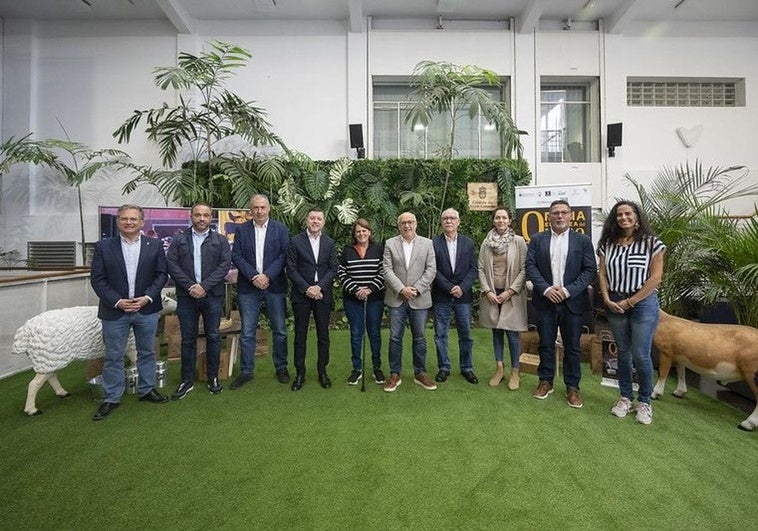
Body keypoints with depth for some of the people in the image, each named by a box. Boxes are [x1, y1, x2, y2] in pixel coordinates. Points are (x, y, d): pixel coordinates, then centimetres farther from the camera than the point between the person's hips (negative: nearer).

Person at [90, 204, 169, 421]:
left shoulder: (155, 245, 1)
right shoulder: (104, 246, 0)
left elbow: (162, 274, 0)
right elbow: (97, 279, -2)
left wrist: (147, 297, -12)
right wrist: (117, 302, -12)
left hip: (147, 309, 1)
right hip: (114, 311, 0)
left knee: (147, 352, 13)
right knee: (113, 356, 9)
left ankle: (146, 390, 29)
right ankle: (111, 398, 24)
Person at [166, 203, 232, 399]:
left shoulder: (220, 241, 6)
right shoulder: (179, 240, 9)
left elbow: (225, 265, -4)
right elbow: (171, 264, 0)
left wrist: (204, 286, -14)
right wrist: (190, 286, -12)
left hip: (213, 295, 0)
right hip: (186, 296, 1)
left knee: (213, 337, 7)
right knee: (188, 338, 8)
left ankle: (213, 378, 20)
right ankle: (187, 381, 20)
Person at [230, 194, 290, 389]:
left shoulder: (280, 229, 3)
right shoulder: (241, 229, 7)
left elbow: (284, 255, -4)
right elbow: (236, 256, 0)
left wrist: (267, 276, -13)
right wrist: (253, 276, -12)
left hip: (275, 285, 0)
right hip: (248, 287, 1)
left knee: (279, 330, 8)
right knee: (247, 332, 7)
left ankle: (281, 368, 24)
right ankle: (246, 371, 21)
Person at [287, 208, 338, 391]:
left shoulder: (329, 243, 6)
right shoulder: (296, 241, -1)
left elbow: (333, 269, 2)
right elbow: (291, 269, -4)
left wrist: (319, 287, -12)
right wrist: (306, 288, -13)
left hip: (322, 294, 2)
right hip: (301, 294, -1)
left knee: (323, 334, 9)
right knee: (300, 335, 7)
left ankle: (322, 370, 24)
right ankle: (300, 372, 21)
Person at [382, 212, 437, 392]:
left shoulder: (427, 243, 5)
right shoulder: (390, 244, 4)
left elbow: (431, 270, 0)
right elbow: (387, 270, -3)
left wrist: (417, 289, -10)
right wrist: (401, 289, -13)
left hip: (419, 298, 0)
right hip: (397, 298, 0)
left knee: (419, 337, 9)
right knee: (395, 338, 5)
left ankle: (420, 373, 25)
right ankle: (395, 374, 19)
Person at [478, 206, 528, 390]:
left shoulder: (518, 241, -4)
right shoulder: (486, 242, 4)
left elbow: (524, 270, -6)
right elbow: (481, 268, 3)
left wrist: (509, 291, -12)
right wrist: (487, 291, -7)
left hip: (512, 294, -3)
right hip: (492, 294, 3)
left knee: (512, 332, 0)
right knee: (496, 331, 12)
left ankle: (515, 371, 18)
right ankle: (499, 368, 25)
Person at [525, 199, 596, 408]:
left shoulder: (583, 240, 3)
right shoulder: (537, 239, 4)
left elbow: (590, 270, -2)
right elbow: (530, 266, -2)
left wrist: (568, 290, -13)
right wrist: (546, 289, -14)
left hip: (572, 301, 0)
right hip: (546, 300, 1)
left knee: (572, 346, 8)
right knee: (546, 344, 10)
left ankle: (572, 387, 23)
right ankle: (545, 381, 25)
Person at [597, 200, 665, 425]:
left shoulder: (651, 243, -3)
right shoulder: (608, 244, 7)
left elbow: (655, 277, -7)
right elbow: (602, 274, 6)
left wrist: (630, 302, -11)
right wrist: (607, 300, -7)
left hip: (643, 302, -3)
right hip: (615, 303, 3)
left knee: (640, 355, -1)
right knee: (623, 352, 12)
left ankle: (644, 401, 19)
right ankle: (625, 397, 25)